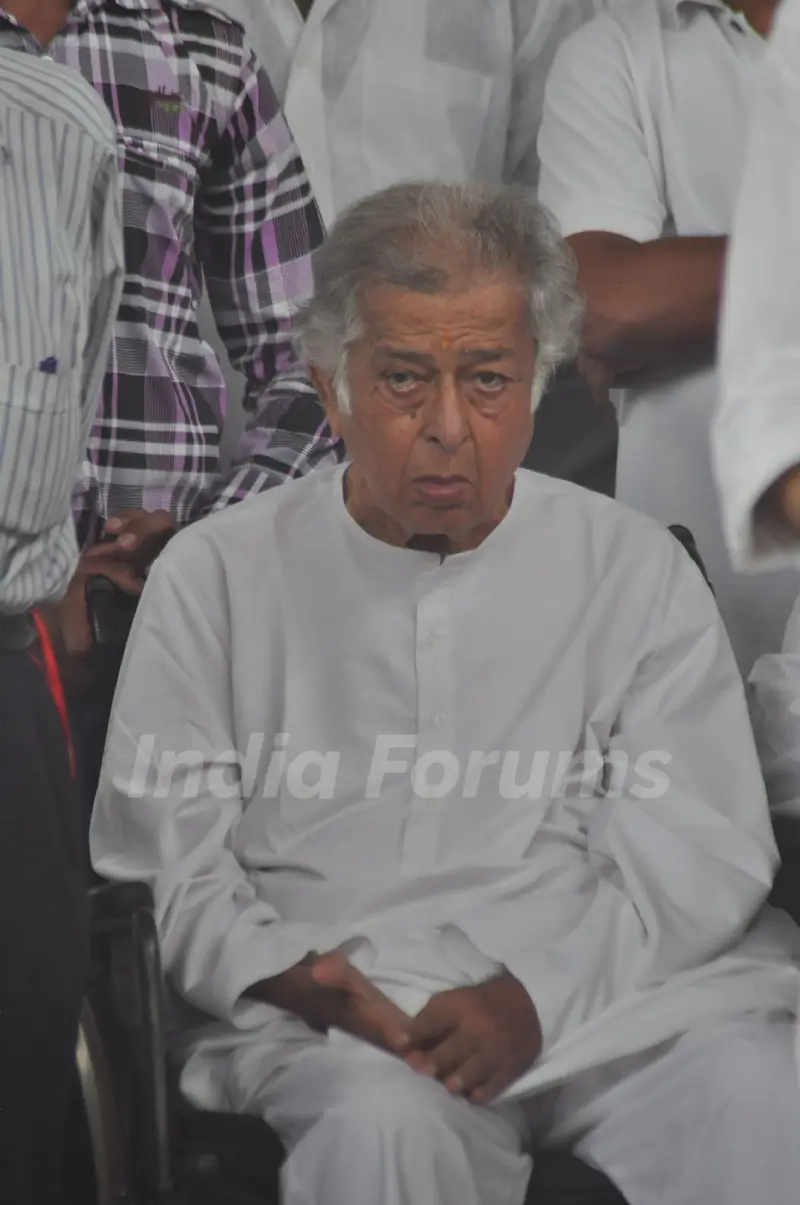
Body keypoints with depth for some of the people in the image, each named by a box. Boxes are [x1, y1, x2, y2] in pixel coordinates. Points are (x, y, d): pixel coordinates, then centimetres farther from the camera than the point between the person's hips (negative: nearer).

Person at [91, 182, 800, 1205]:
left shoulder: (637, 573, 11)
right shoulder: (215, 577, 10)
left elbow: (697, 859, 3)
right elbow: (161, 865, 6)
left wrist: (533, 997, -14)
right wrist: (303, 979, -13)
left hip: (611, 991, 2)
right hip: (317, 1021, -2)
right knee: (386, 1122, -37)